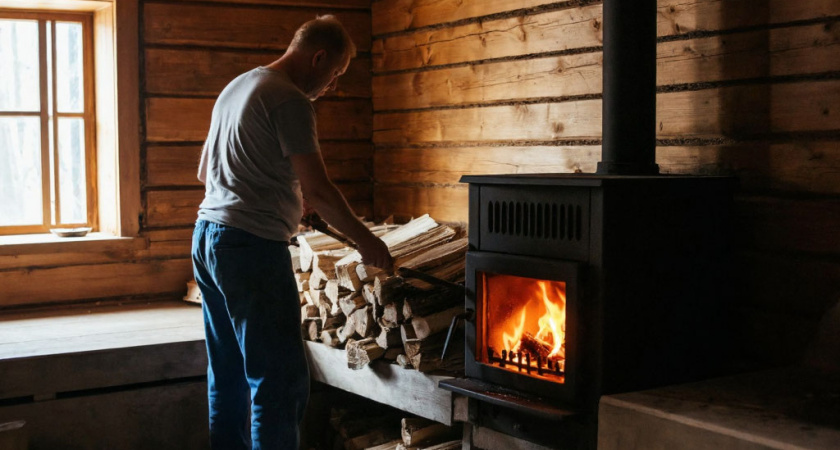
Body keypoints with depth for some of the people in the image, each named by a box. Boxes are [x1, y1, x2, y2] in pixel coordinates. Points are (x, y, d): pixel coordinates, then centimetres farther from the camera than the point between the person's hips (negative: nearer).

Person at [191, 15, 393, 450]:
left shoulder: (235, 88, 18)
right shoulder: (290, 101, -11)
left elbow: (205, 172, 26)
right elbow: (317, 189, -16)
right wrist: (365, 241, -5)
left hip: (207, 237, 10)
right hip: (252, 246, -10)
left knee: (228, 375, 14)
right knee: (280, 381, -6)